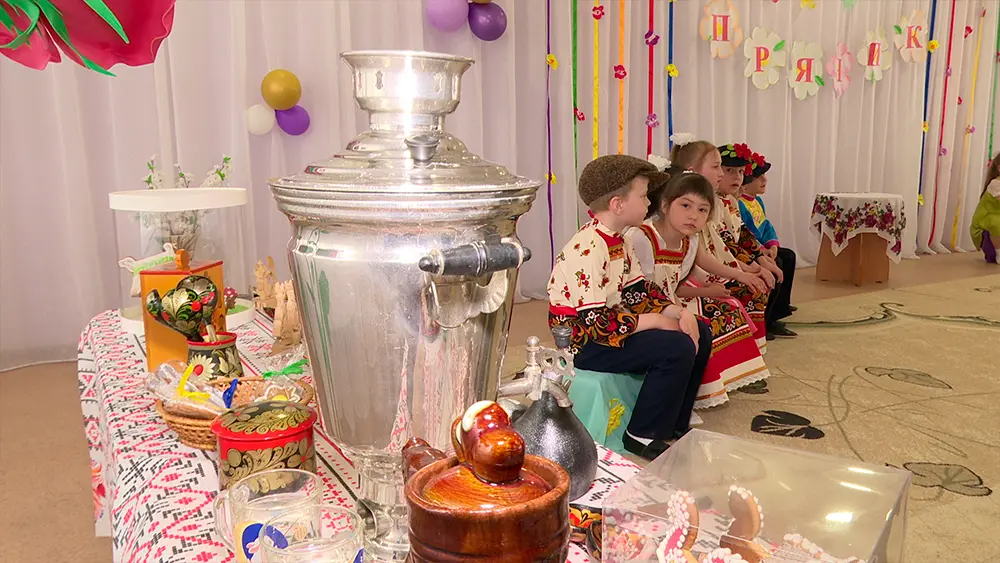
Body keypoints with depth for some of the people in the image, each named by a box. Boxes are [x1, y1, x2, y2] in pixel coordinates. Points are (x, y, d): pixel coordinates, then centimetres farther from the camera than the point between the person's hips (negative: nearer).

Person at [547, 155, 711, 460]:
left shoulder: (620, 240, 6)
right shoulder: (588, 249, -26)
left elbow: (637, 290, 10)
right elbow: (595, 323, -29)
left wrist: (678, 312, -6)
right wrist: (656, 321, -20)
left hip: (611, 326, 10)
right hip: (581, 343, -10)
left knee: (699, 334, 8)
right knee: (677, 348, -23)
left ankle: (674, 423, 18)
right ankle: (642, 436, -6)